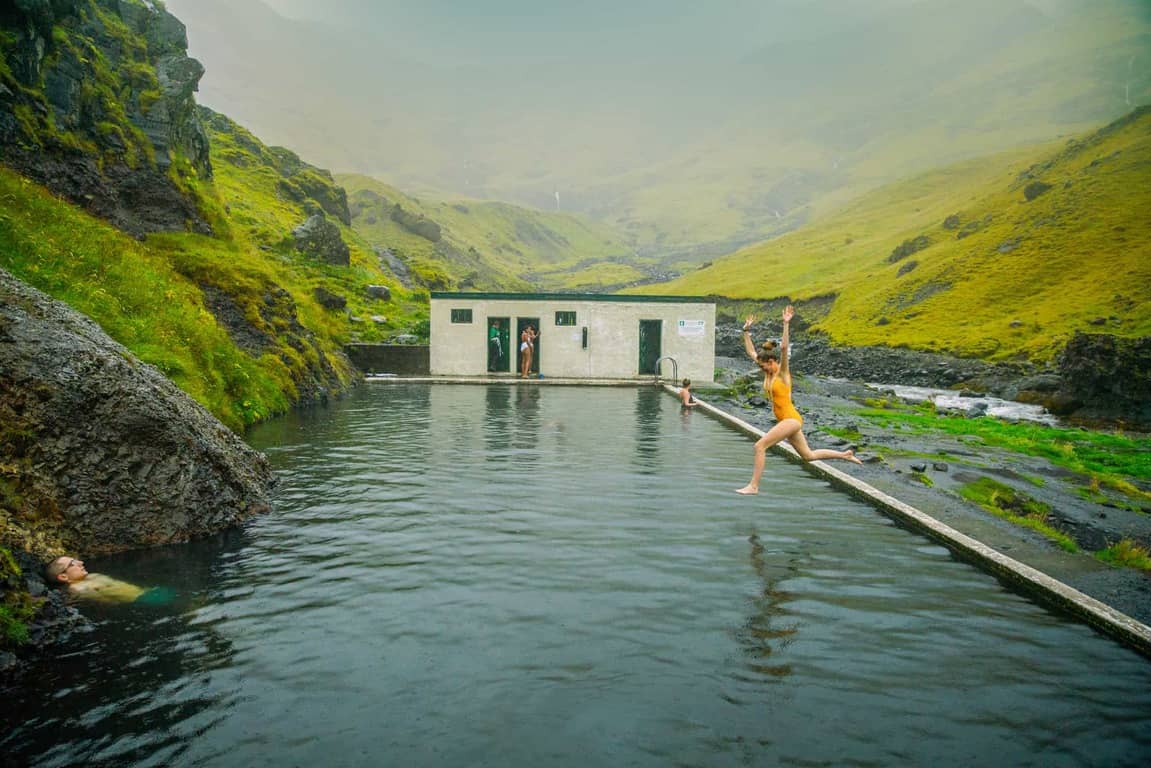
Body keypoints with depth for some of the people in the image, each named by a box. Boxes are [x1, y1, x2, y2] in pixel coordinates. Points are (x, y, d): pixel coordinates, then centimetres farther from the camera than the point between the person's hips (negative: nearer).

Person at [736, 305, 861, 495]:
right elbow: (751, 352, 11)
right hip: (788, 421, 9)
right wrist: (746, 331, 8)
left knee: (760, 445, -16)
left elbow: (784, 348, -25)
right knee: (808, 455, 17)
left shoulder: (783, 373, -9)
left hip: (791, 419, -9)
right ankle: (845, 454, 30)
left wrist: (786, 324, -31)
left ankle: (753, 486, -12)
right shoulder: (769, 374, 10)